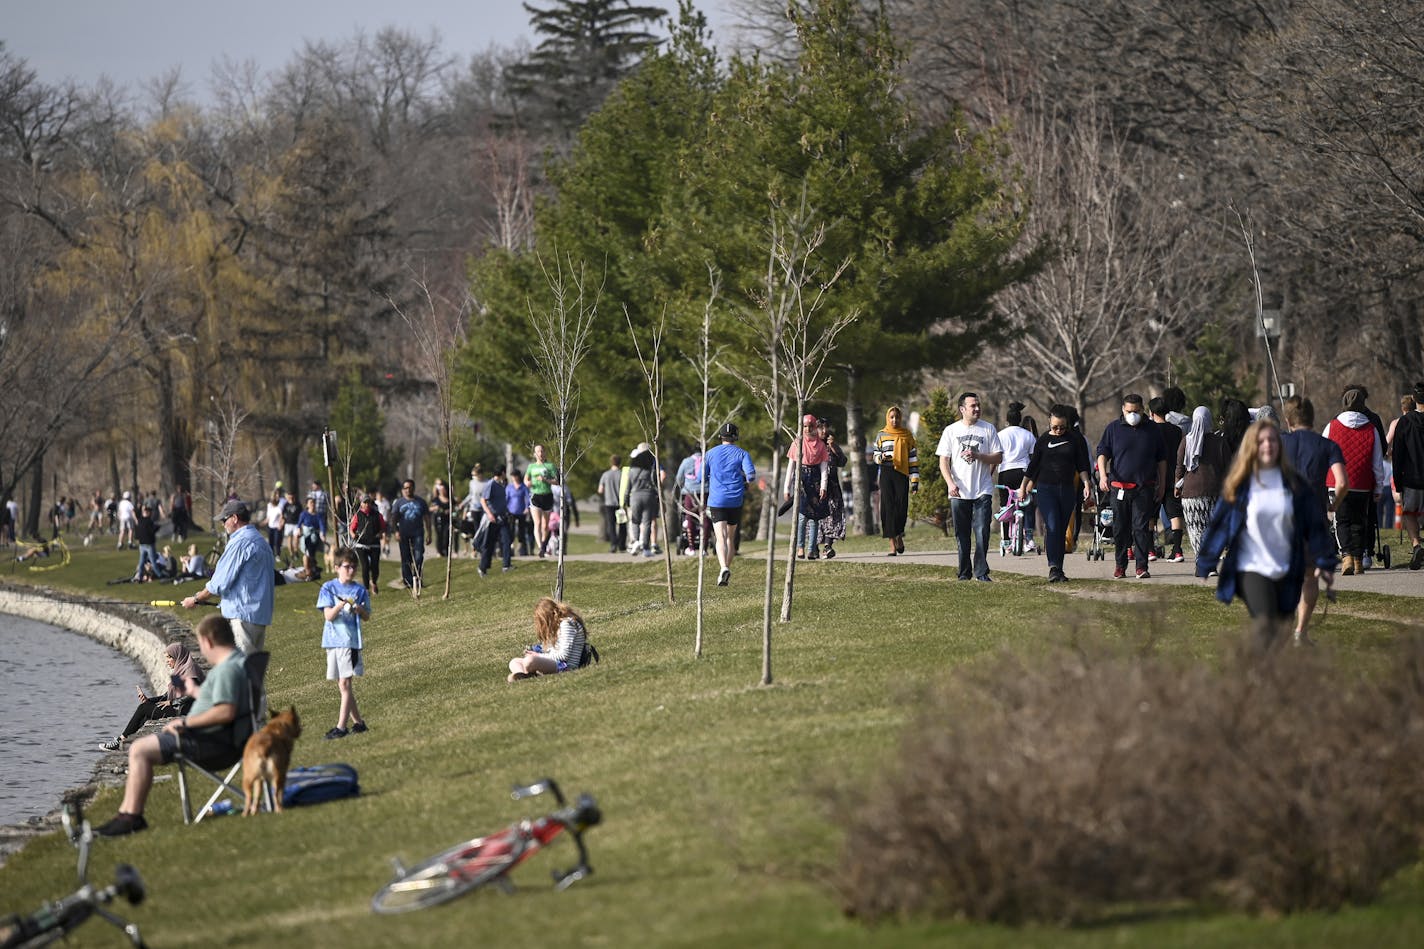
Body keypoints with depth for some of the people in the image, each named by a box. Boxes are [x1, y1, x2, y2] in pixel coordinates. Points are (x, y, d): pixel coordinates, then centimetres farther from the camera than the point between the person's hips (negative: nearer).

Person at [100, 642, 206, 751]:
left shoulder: (190, 670, -8)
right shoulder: (176, 671, 21)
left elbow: (193, 696, -19)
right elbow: (167, 697, 16)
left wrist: (171, 702, -15)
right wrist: (149, 699, 2)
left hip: (183, 711, -9)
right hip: (175, 708, 9)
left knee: (143, 708, -13)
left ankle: (122, 740, -7)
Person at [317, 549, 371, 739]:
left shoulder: (360, 590, 5)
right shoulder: (329, 588, 2)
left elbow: (367, 617, 9)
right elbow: (328, 615, -5)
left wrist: (360, 609, -12)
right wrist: (341, 605, -23)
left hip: (350, 640, -2)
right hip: (332, 639, 2)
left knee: (345, 683, -10)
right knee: (342, 685, 9)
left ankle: (341, 726, -13)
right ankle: (357, 722, 20)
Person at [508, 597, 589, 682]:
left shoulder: (566, 624, -11)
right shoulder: (558, 624, 20)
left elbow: (564, 655, -17)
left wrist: (539, 656, -8)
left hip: (565, 666, -11)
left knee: (529, 661, -36)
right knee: (514, 662, 7)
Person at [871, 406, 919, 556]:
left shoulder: (907, 435, 9)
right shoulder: (881, 435, 9)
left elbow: (913, 458, 9)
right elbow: (875, 454, 15)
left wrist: (915, 480, 4)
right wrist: (880, 457, -11)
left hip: (902, 474, 0)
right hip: (886, 473, 0)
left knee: (902, 507, -8)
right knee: (888, 507, -6)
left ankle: (899, 536, 19)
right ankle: (892, 544, -6)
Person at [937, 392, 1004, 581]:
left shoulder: (988, 429, 5)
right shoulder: (951, 431, 5)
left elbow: (998, 458, 3)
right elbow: (943, 460, 3)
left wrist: (977, 456, -13)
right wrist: (950, 483, -11)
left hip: (983, 491, -1)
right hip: (959, 492, 1)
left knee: (982, 532, -9)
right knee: (962, 535, 5)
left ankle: (981, 572, -6)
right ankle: (964, 572, 12)